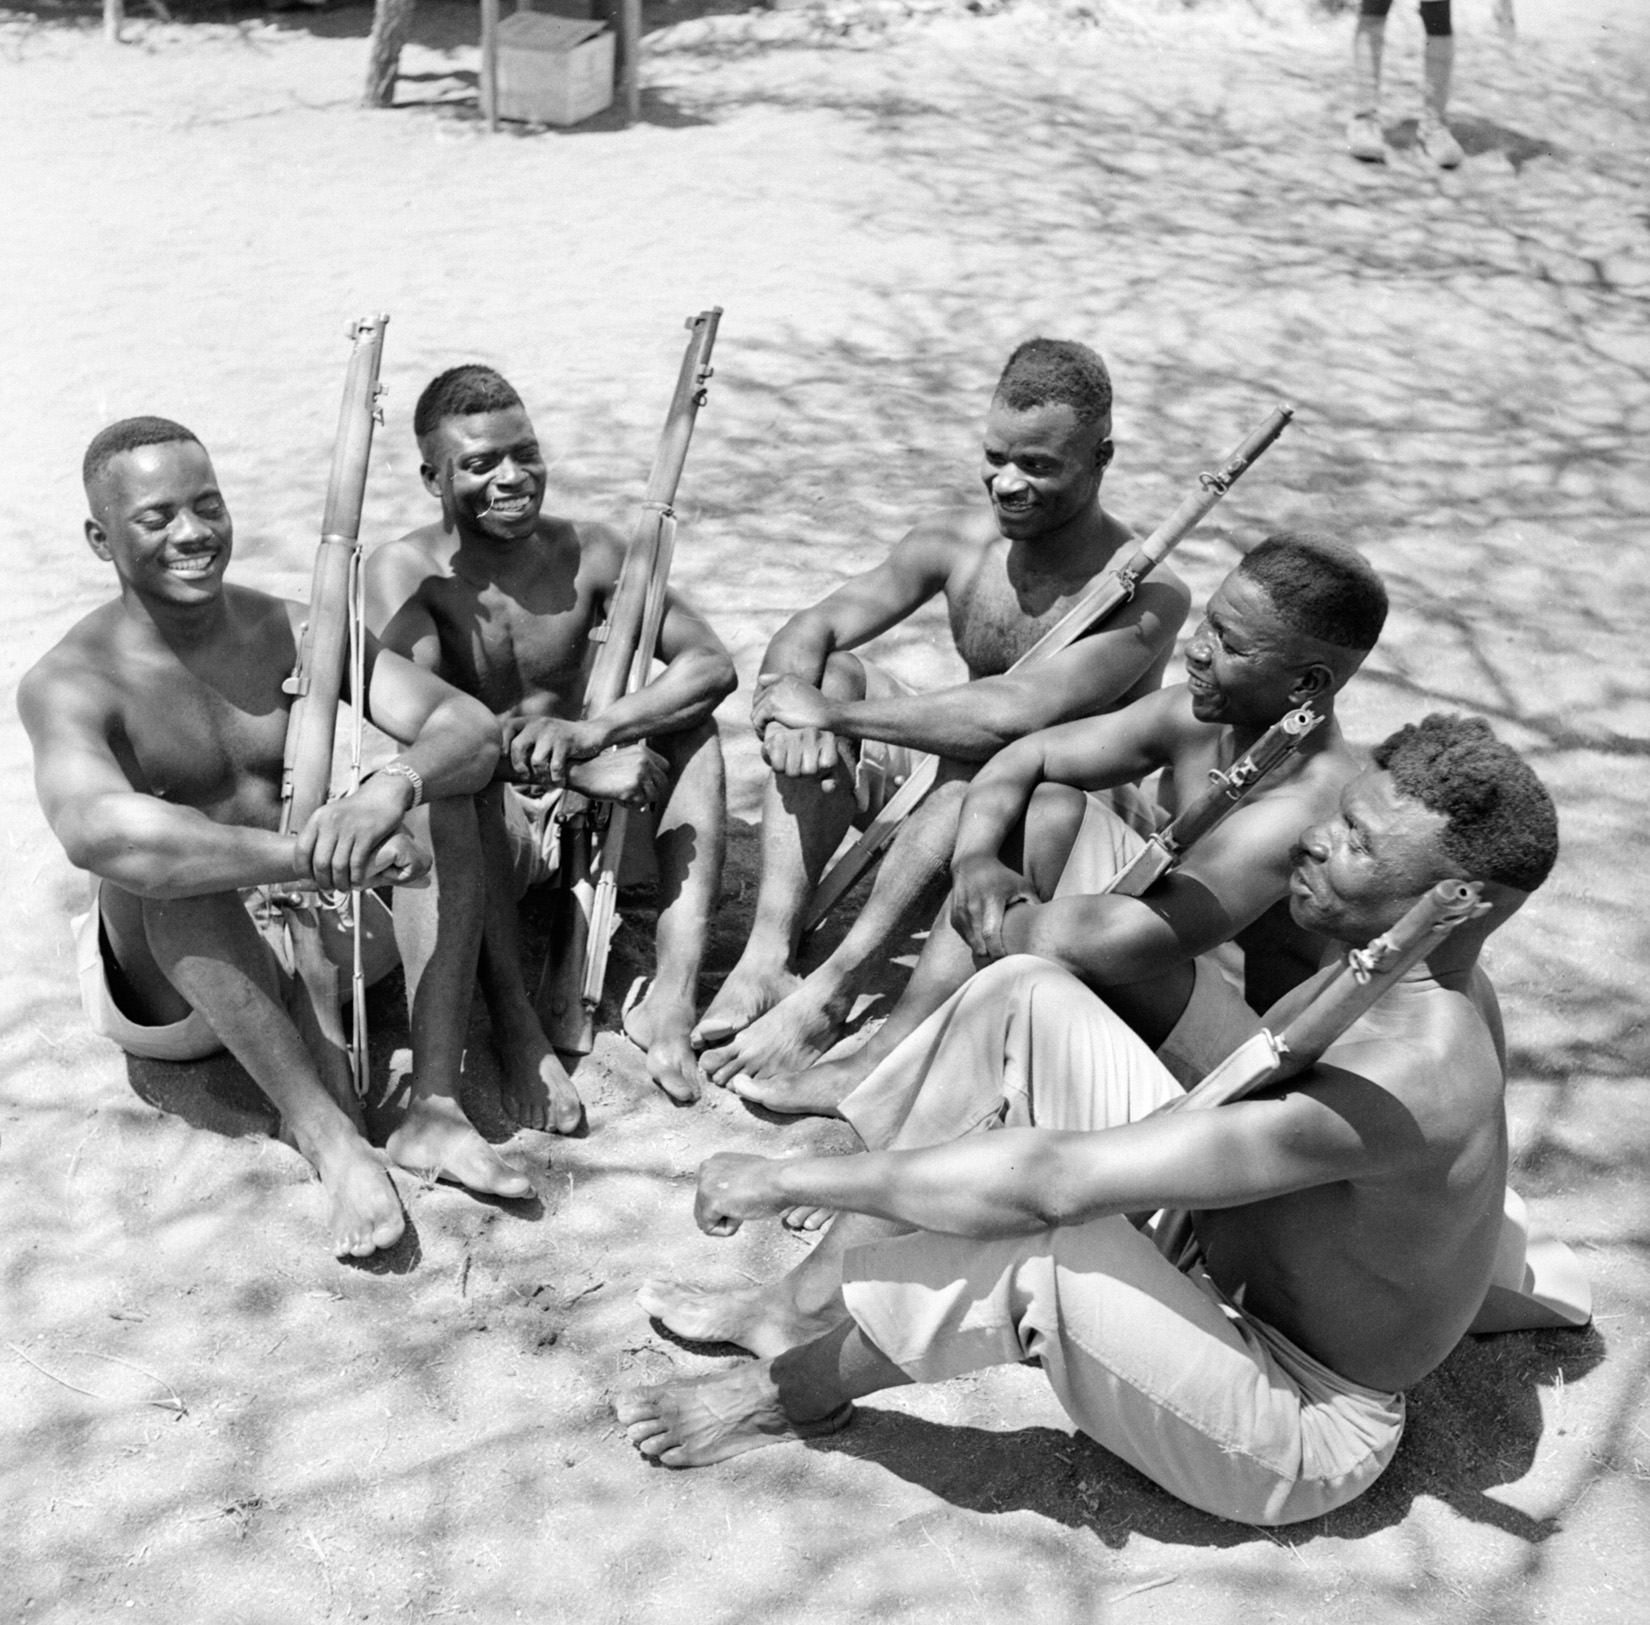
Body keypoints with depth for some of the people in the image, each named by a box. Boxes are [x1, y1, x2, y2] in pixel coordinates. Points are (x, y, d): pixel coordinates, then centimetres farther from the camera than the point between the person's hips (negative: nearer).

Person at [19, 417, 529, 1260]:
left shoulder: (297, 632, -3)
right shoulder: (70, 682, -17)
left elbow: (470, 727, -15)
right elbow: (93, 830, -41)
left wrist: (392, 787, -39)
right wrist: (310, 857, -50)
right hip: (169, 991, -4)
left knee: (435, 788, -17)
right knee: (173, 870, -35)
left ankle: (434, 1108, -24)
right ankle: (328, 1137, -37)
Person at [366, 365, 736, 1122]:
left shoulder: (587, 551, -1)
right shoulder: (405, 571, -9)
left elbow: (712, 664, -10)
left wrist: (591, 732, -29)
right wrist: (577, 768, -36)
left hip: (580, 812, 4)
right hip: (477, 832, -4)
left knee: (689, 724, -15)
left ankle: (672, 997, -22)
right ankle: (517, 1031, -28)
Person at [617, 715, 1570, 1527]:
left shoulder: (1410, 1074, -35)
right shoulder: (1400, 970, -7)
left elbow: (1055, 1180, -37)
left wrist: (791, 1180, -29)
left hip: (1301, 1430, -8)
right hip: (1220, 1272, 9)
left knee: (1042, 1242, -38)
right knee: (1023, 998, -6)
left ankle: (793, 1397, -6)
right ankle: (811, 1304, 3)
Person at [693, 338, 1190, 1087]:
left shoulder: (1145, 596, -20)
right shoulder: (955, 543, -1)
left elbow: (1017, 711, -34)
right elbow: (808, 630, -6)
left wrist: (835, 714, -30)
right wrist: (790, 703, -30)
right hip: (947, 810, 6)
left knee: (1002, 751, -37)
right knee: (830, 676, -16)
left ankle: (830, 991, -38)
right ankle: (767, 956, -27)